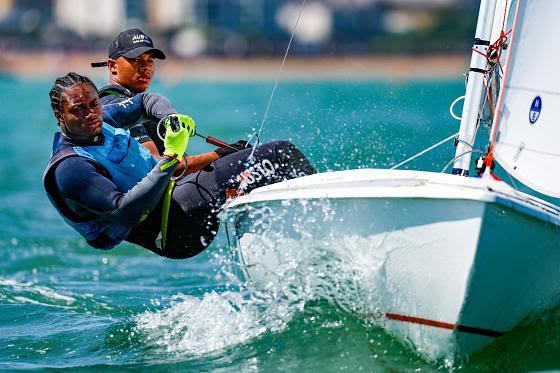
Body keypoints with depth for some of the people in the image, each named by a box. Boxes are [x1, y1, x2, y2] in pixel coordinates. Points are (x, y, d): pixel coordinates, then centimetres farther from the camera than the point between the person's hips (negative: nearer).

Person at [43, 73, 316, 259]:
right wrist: (170, 159, -33)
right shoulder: (68, 170, -19)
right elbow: (124, 212, -30)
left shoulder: (101, 121, 7)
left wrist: (172, 117, -2)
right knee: (272, 157, -19)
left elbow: (146, 101, 22)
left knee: (281, 152, 4)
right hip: (171, 230, -10)